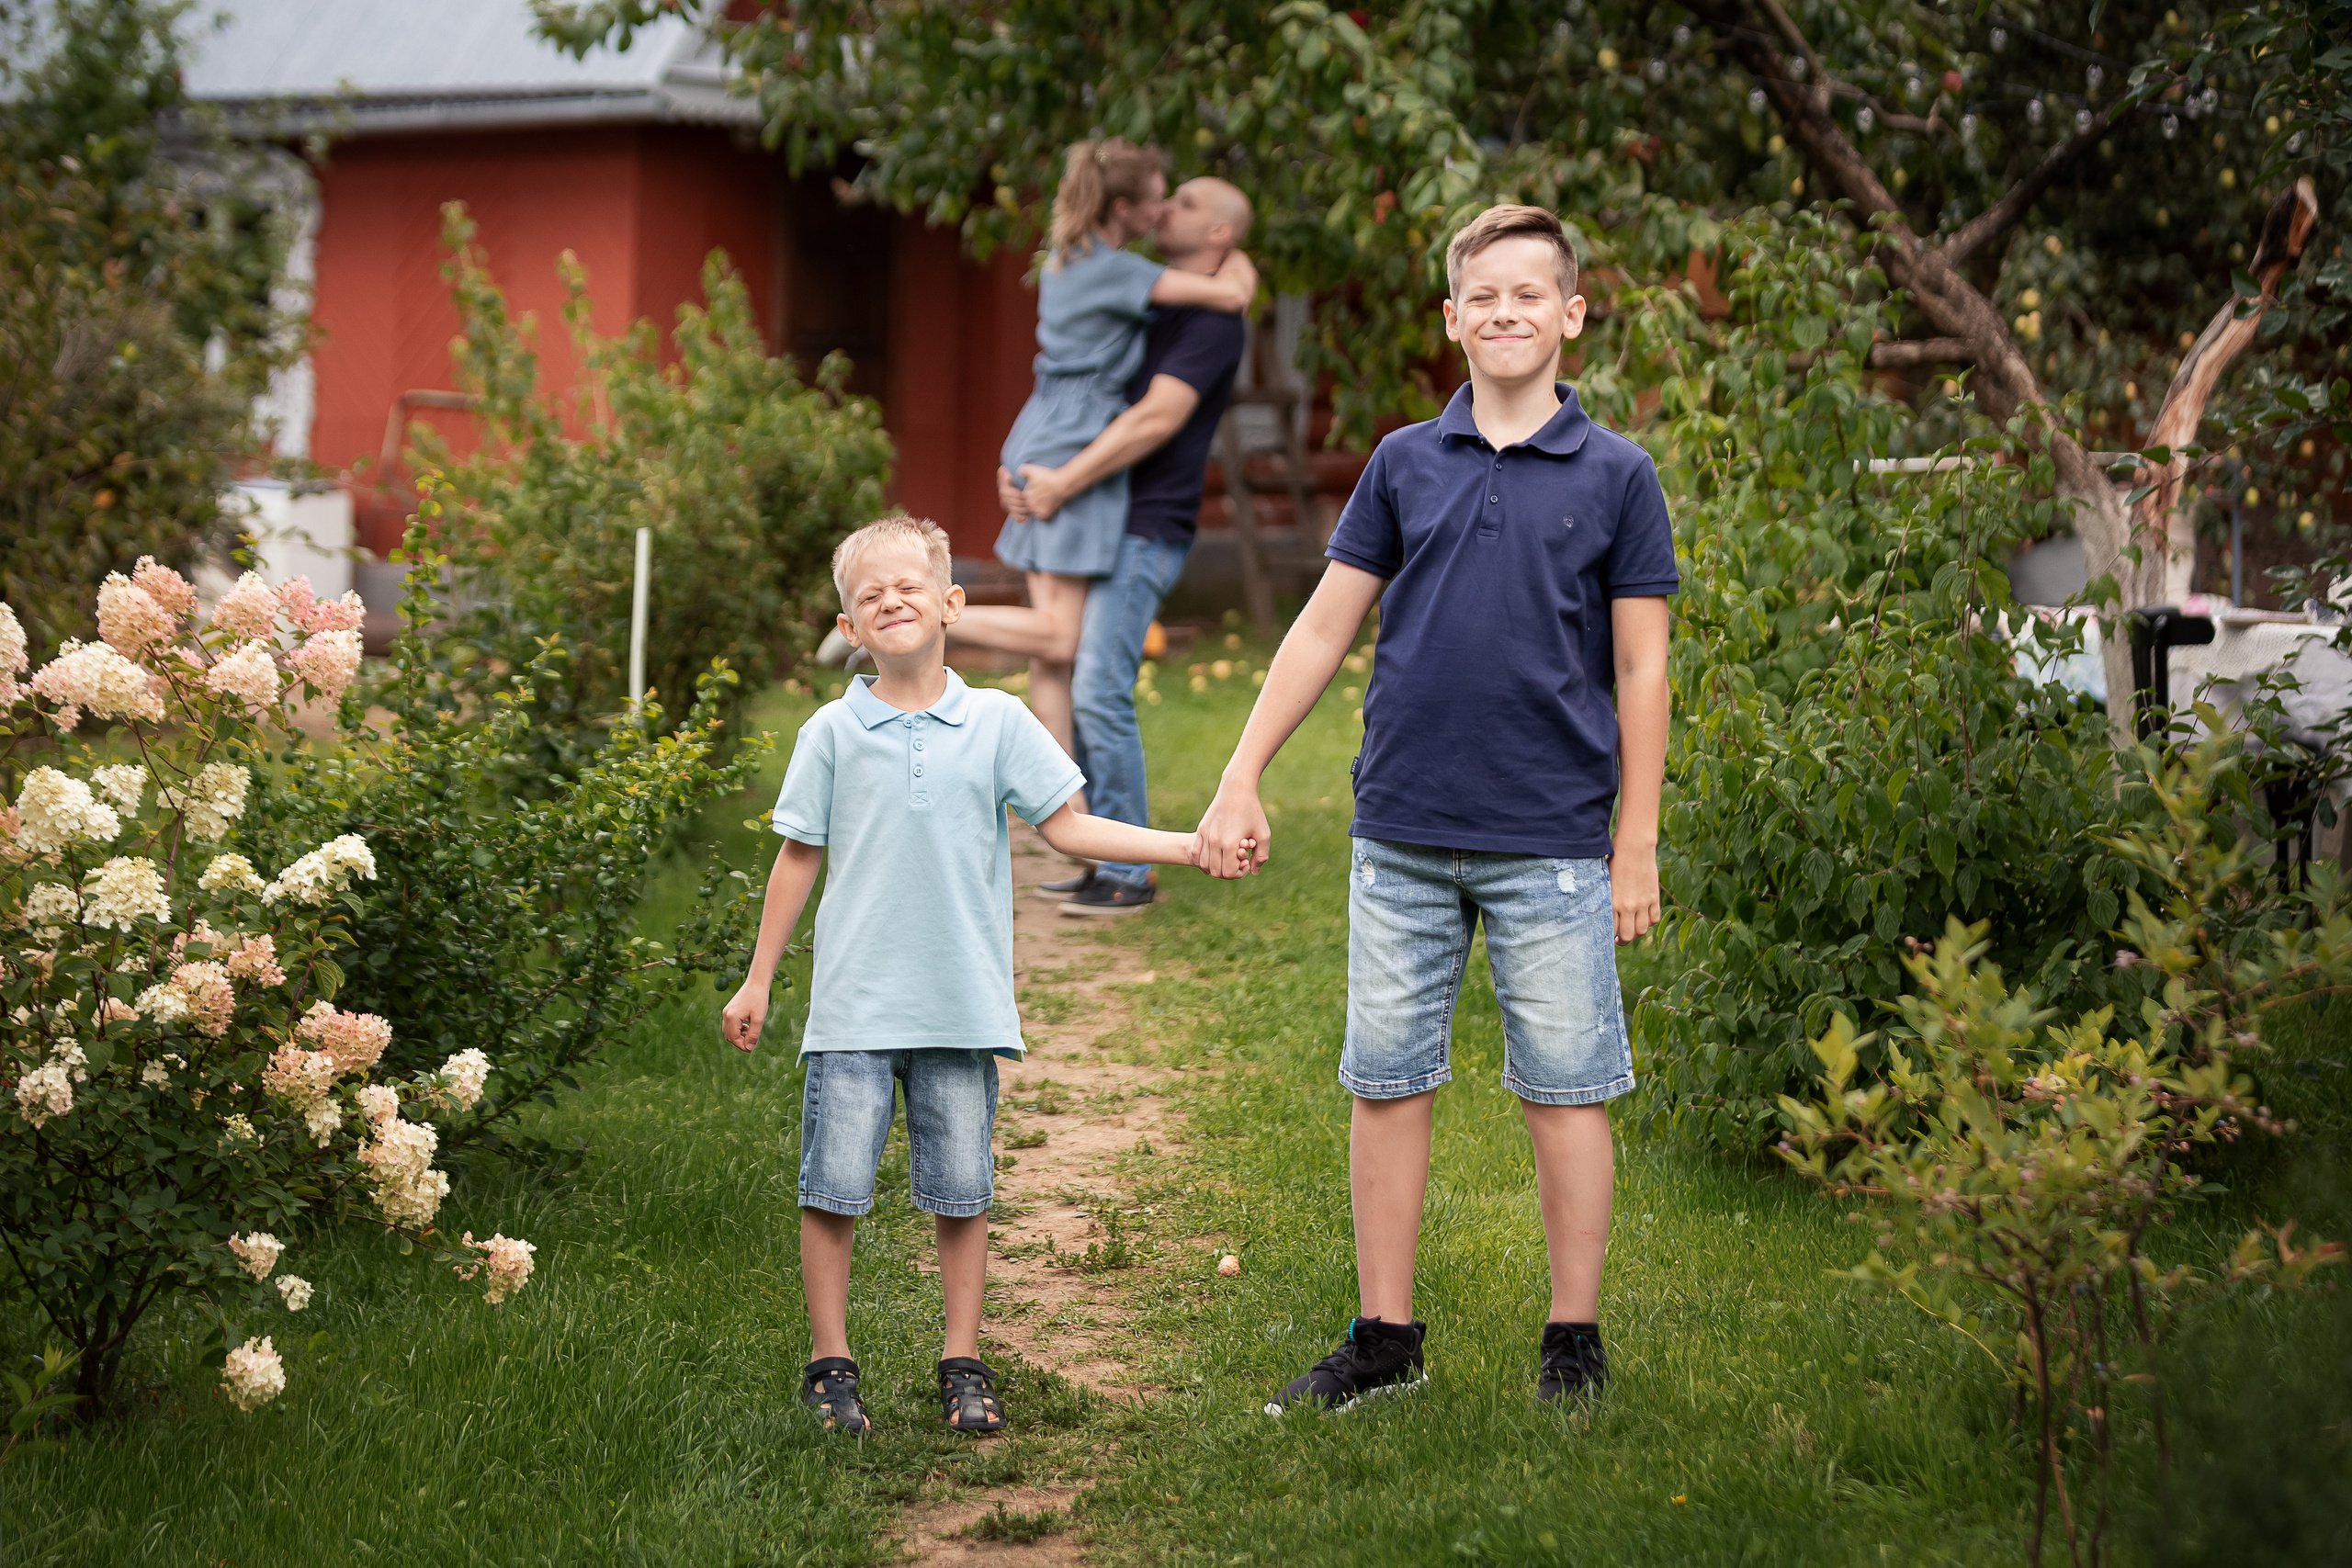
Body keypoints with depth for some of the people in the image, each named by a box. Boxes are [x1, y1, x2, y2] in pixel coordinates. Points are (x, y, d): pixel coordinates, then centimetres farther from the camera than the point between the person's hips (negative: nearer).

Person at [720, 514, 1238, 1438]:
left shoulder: (997, 723, 3)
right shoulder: (833, 733, 2)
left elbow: (1067, 827, 6)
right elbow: (799, 858, 9)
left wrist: (1189, 847, -3)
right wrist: (757, 982, 11)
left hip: (964, 1006, 1)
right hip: (854, 1008, -1)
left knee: (961, 1191, 5)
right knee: (834, 1187, -1)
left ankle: (963, 1363, 17)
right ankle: (830, 1364, 12)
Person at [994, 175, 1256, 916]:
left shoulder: (1214, 320, -12)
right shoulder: (1147, 310, 19)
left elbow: (1157, 419, -24)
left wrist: (1063, 484, -24)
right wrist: (1016, 472, 1)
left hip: (1145, 533, -10)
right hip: (1103, 527, 10)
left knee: (1099, 694, -14)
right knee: (1074, 692, 9)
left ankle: (1128, 873, -7)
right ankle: (1109, 861, 13)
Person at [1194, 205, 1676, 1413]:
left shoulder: (1615, 476, 1)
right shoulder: (1403, 464, 7)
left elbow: (1640, 669, 2)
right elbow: (1325, 627, 10)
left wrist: (1638, 846, -1)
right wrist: (1240, 779, 5)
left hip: (1552, 843, -3)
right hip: (1402, 835, 3)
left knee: (1564, 1092, 3)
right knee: (1384, 1086, 6)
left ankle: (1575, 1344, 14)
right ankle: (1385, 1338, 17)